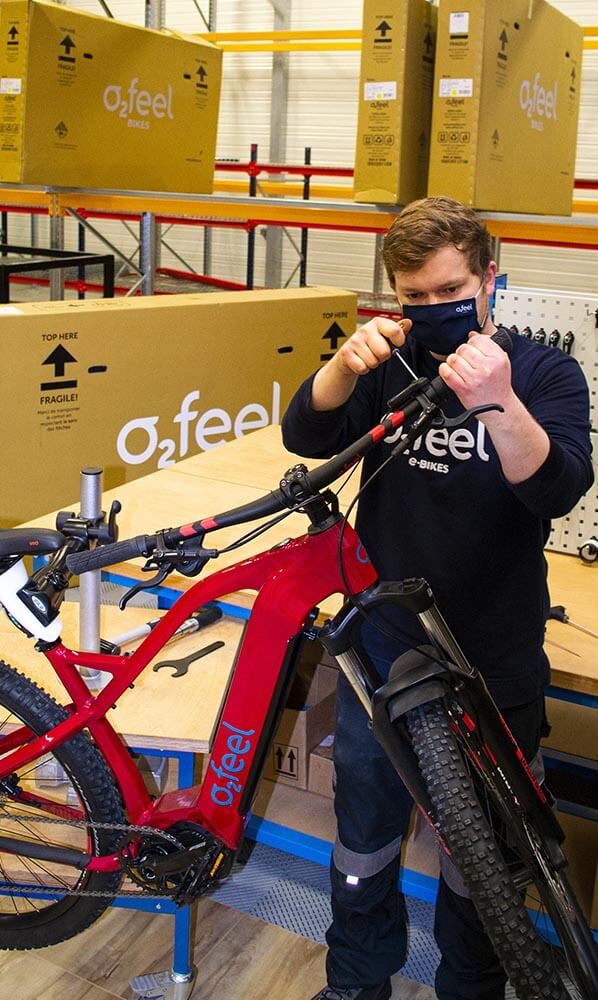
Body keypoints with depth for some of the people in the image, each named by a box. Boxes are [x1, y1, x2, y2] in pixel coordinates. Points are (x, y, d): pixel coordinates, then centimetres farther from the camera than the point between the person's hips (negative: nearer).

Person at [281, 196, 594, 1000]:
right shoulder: (390, 369, 1)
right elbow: (307, 435, -12)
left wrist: (497, 403, -40)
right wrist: (346, 364, -32)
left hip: (494, 669, -2)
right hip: (381, 653, 2)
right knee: (363, 844, 17)